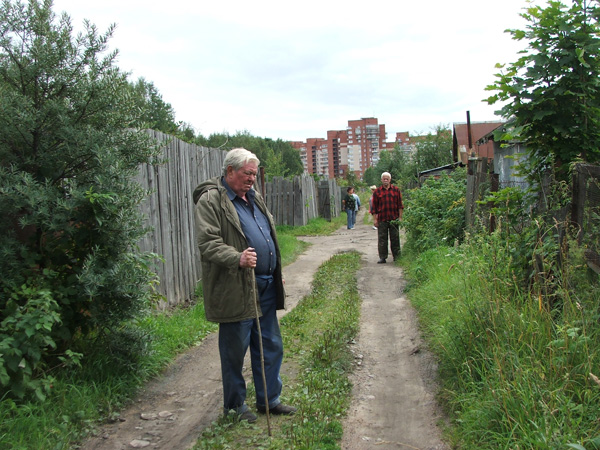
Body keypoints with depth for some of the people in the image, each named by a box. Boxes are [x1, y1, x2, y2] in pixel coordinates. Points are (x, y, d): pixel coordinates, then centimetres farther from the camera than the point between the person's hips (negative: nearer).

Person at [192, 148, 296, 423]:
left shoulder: (254, 197, 17)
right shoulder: (210, 201, -11)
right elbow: (208, 243, -21)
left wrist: (276, 274, 25)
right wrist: (238, 258, -36)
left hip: (265, 287, 9)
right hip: (236, 290, -8)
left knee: (271, 347, 16)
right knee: (235, 351, 5)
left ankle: (269, 400, 31)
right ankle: (235, 405, 23)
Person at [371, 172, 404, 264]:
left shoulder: (396, 190, 7)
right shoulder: (377, 192, 7)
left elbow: (400, 205, 8)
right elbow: (374, 207, 6)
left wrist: (400, 217, 2)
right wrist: (374, 219, 1)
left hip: (394, 219, 0)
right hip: (382, 219, 0)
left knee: (395, 238, 5)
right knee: (382, 239, 2)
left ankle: (396, 256, 15)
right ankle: (382, 257, 9)